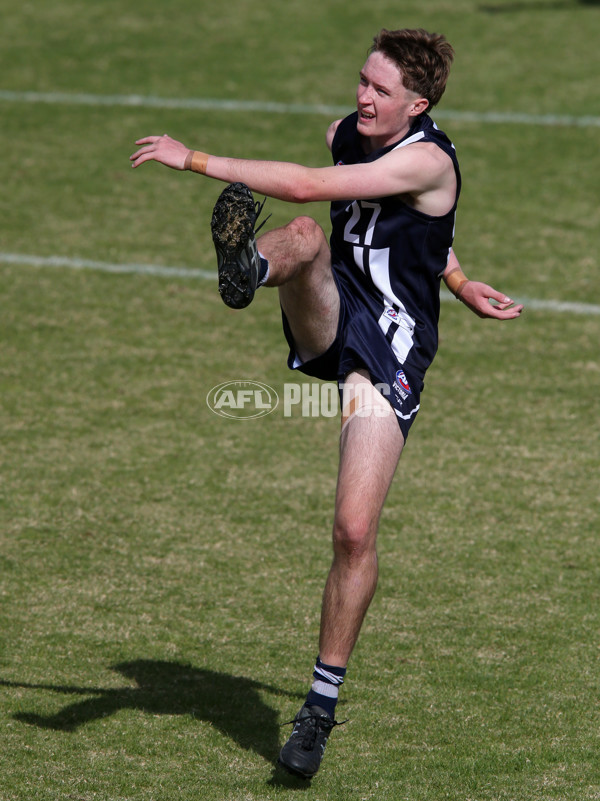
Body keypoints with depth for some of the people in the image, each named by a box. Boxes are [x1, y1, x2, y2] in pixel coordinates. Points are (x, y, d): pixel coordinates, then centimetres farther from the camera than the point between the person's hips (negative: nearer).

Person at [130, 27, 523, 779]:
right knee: (306, 238, -28)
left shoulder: (428, 161, -19)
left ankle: (323, 702, 1)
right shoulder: (344, 133, 5)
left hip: (389, 351, -6)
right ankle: (245, 267, -64)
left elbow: (309, 185, -29)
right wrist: (457, 281, 25)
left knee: (355, 532, -13)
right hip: (327, 323, 6)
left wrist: (195, 159, -30)